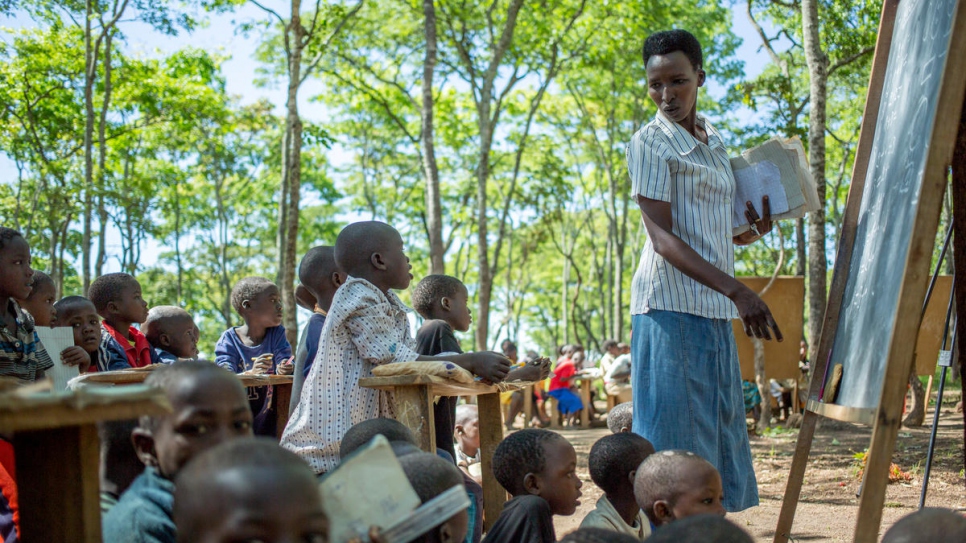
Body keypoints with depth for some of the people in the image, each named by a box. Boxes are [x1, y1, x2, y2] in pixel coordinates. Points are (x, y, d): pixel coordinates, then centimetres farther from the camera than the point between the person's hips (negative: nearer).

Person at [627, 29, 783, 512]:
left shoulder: (714, 141, 16)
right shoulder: (650, 143, -8)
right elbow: (662, 238, -16)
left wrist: (754, 232, 1)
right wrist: (737, 290, -25)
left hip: (715, 309, 8)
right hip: (670, 306, -8)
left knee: (720, 433, 11)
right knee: (674, 438, -7)